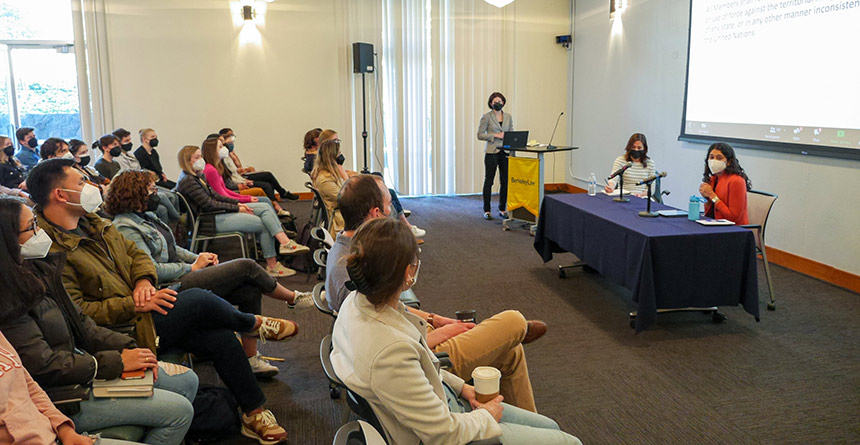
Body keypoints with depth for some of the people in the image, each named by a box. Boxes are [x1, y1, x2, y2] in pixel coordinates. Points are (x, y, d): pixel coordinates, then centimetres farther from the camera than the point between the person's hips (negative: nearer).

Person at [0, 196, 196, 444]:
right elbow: (44, 366, -23)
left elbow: (80, 323, 10)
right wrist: (117, 361, -17)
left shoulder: (38, 270, 6)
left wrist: (127, 349, -2)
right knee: (179, 410, -13)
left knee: (186, 380, 7)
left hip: (81, 361, 9)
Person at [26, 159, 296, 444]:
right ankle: (254, 325, 12)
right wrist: (135, 305, -24)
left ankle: (254, 413, 9)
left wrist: (144, 281, -5)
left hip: (141, 308, 8)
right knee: (198, 300, -20)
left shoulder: (92, 223, 11)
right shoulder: (50, 250, -18)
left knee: (220, 337, -5)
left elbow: (136, 254, 17)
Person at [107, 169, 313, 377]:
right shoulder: (126, 228, -15)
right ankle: (293, 298, 11)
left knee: (250, 291, -8)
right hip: (172, 287, -10)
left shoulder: (145, 216, 15)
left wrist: (199, 258, 5)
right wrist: (193, 267, -12)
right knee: (246, 266, -14)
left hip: (181, 274, 10)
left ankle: (251, 358, -2)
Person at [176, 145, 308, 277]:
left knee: (265, 207, -3)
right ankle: (271, 266, -4)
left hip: (220, 211, 10)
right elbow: (209, 205, -19)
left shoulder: (197, 176, 16)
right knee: (263, 224, -12)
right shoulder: (187, 181, -15)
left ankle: (285, 242, -17)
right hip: (212, 220, -10)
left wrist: (237, 203, 6)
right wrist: (237, 209, -13)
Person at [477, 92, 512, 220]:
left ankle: (502, 209, 16)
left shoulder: (508, 117, 11)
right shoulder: (486, 117, -2)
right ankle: (487, 211, 8)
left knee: (505, 181, 5)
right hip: (491, 152, -4)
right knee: (488, 181, 1)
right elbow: (480, 135, -6)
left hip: (505, 152, 4)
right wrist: (495, 135, -15)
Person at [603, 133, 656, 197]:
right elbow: (613, 179, -9)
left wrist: (642, 194, -14)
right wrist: (610, 187, -33)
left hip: (641, 200, 0)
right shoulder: (620, 160, 5)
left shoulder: (650, 163, 9)